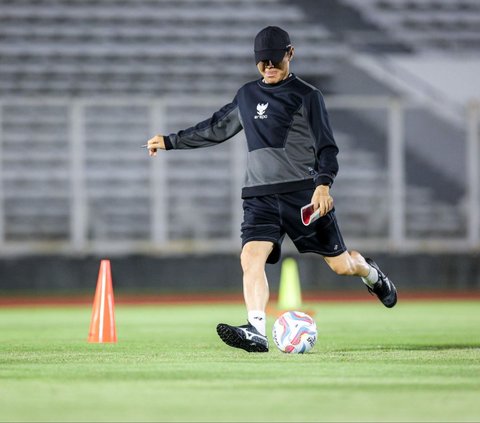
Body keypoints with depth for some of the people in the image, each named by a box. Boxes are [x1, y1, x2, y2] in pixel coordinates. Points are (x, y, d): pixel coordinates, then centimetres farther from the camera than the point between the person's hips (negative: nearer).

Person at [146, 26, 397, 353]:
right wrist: (170, 141, 31)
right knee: (251, 257, -21)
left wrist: (323, 183, -20)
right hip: (261, 197, 3)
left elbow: (326, 146, -3)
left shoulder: (307, 96, 1)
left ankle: (371, 273, 39)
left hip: (304, 191, -3)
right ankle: (257, 332, -30)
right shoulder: (246, 96, 16)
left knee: (340, 264, 4)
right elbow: (215, 129, 30)